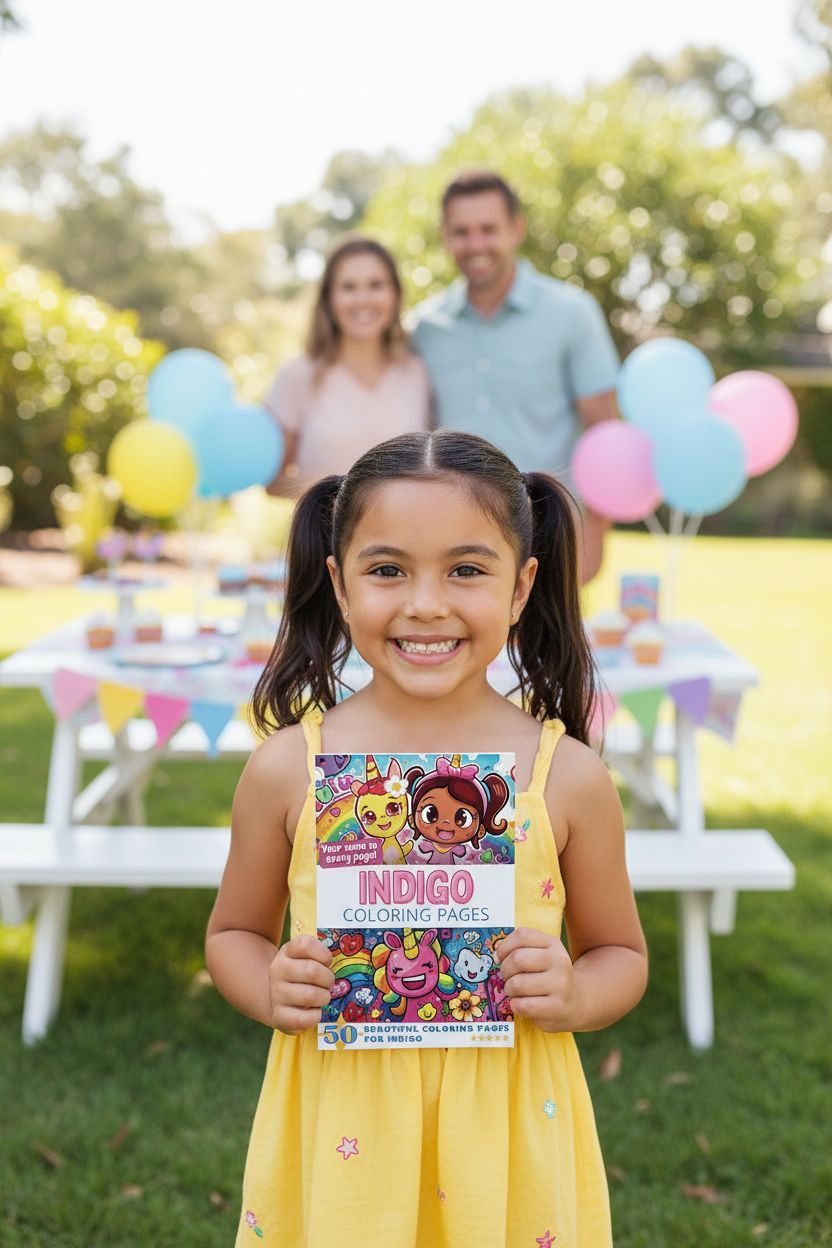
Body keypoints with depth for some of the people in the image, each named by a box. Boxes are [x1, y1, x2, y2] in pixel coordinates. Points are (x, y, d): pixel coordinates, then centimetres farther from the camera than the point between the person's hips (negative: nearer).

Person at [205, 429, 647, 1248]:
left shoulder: (568, 776, -9)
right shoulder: (287, 766, -8)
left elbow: (621, 953, 4)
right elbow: (233, 933, 6)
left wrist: (575, 996, -16)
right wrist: (271, 990, -14)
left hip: (505, 1128, 0)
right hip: (337, 1122, 1)